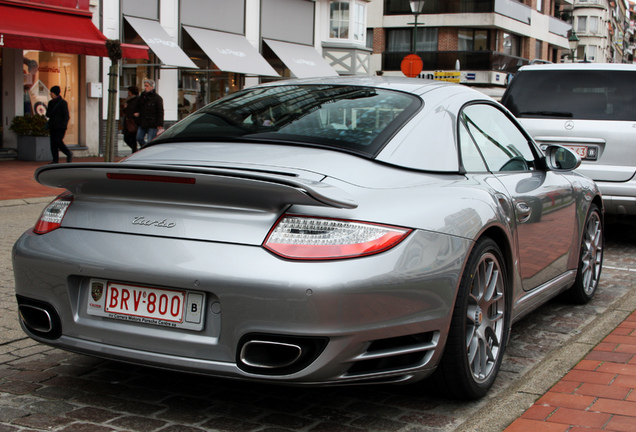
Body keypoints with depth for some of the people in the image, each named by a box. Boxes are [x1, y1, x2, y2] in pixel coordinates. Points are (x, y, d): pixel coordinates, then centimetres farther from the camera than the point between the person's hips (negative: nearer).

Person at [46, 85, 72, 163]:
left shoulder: (63, 103, -6)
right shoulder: (51, 103, 14)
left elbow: (66, 116, -9)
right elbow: (48, 115, 18)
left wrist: (64, 127, -16)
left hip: (60, 127, -7)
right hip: (52, 126, 7)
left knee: (58, 141, -17)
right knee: (53, 143, 1)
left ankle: (69, 154, 3)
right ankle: (55, 160, 2)